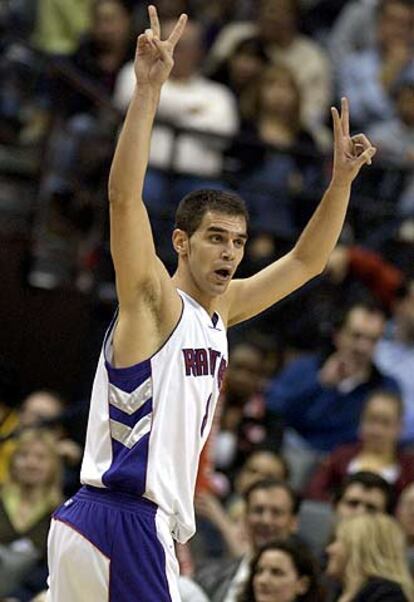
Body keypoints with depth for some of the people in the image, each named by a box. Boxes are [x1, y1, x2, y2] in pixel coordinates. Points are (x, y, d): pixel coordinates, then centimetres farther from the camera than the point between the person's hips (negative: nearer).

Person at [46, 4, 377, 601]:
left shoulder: (219, 311, 16)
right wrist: (148, 90, -27)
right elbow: (124, 197, -21)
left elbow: (305, 261, 28)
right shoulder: (156, 302, -7)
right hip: (124, 520, -9)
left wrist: (341, 180, 18)